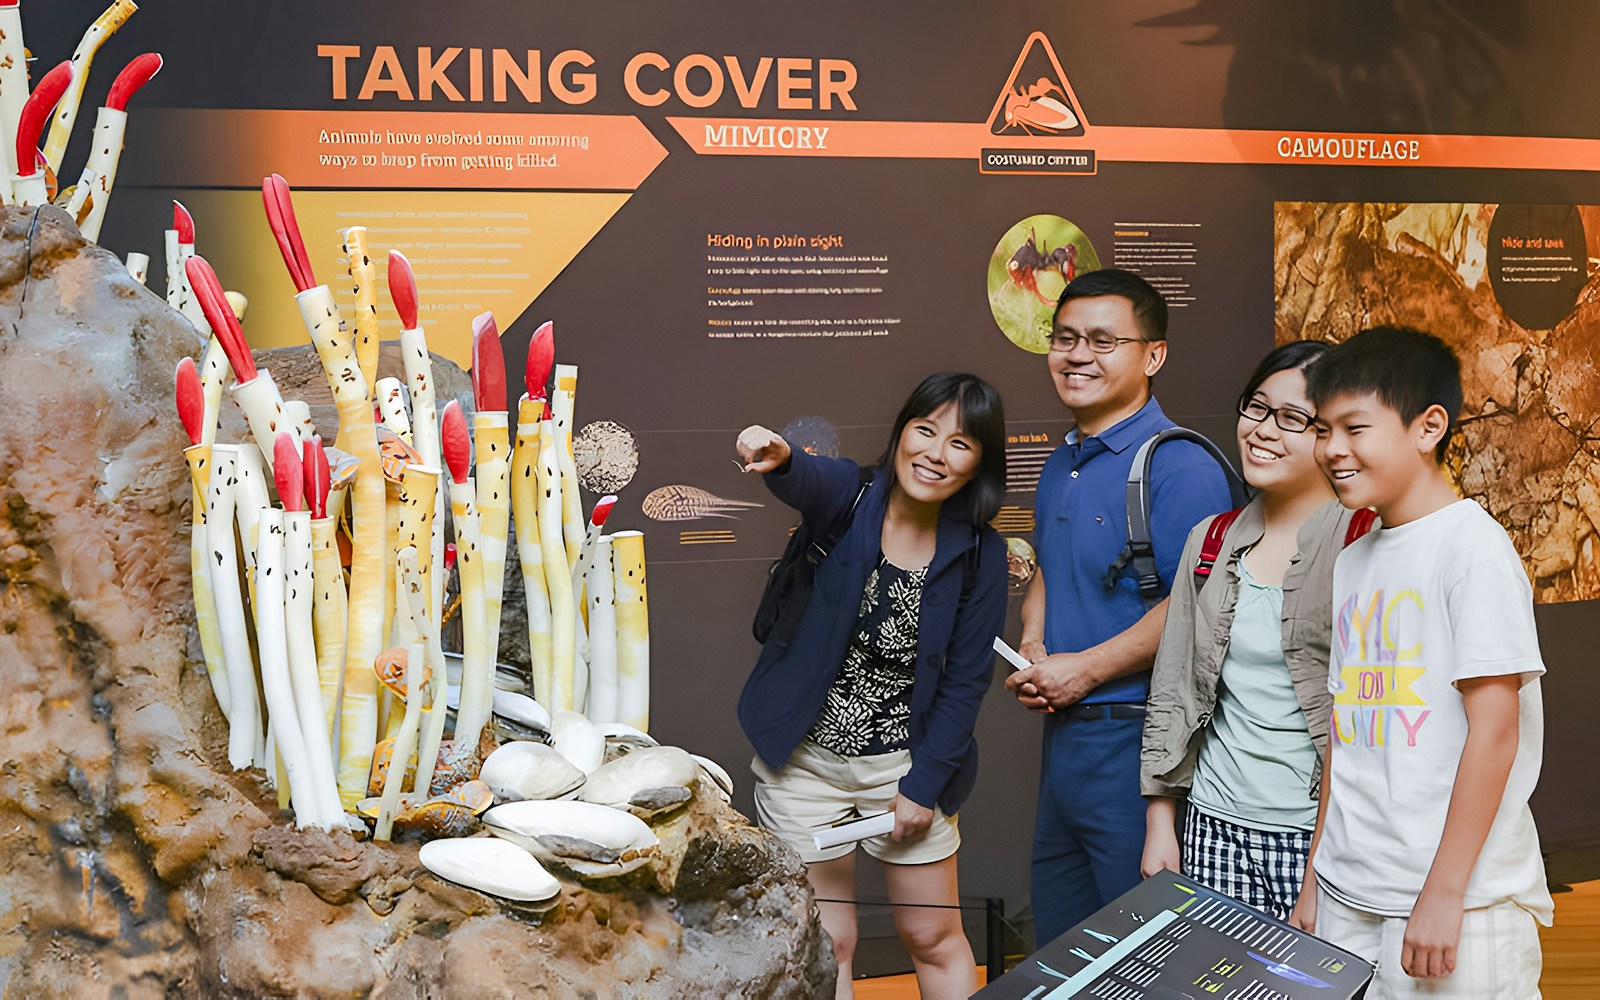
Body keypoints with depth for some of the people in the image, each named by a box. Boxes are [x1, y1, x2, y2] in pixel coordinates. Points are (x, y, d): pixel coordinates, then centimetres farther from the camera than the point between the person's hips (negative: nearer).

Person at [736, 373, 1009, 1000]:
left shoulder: (978, 553, -5)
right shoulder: (851, 499, -10)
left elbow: (966, 681, -3)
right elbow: (805, 481, -35)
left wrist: (924, 784, -7)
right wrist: (779, 458, -58)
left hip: (908, 765, 1)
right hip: (803, 759, -1)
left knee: (935, 939, 14)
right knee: (824, 944, 8)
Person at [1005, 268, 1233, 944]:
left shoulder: (1179, 467, -16)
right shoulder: (1061, 467, 12)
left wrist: (1084, 669, -18)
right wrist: (1032, 647, 5)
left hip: (1134, 739, -9)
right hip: (1062, 731, 9)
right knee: (1056, 951, 21)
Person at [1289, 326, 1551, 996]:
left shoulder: (1472, 545, -11)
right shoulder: (1353, 563, 11)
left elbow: (1494, 727, -15)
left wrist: (1444, 893, -16)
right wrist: (1316, 878, 13)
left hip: (1459, 903, -6)